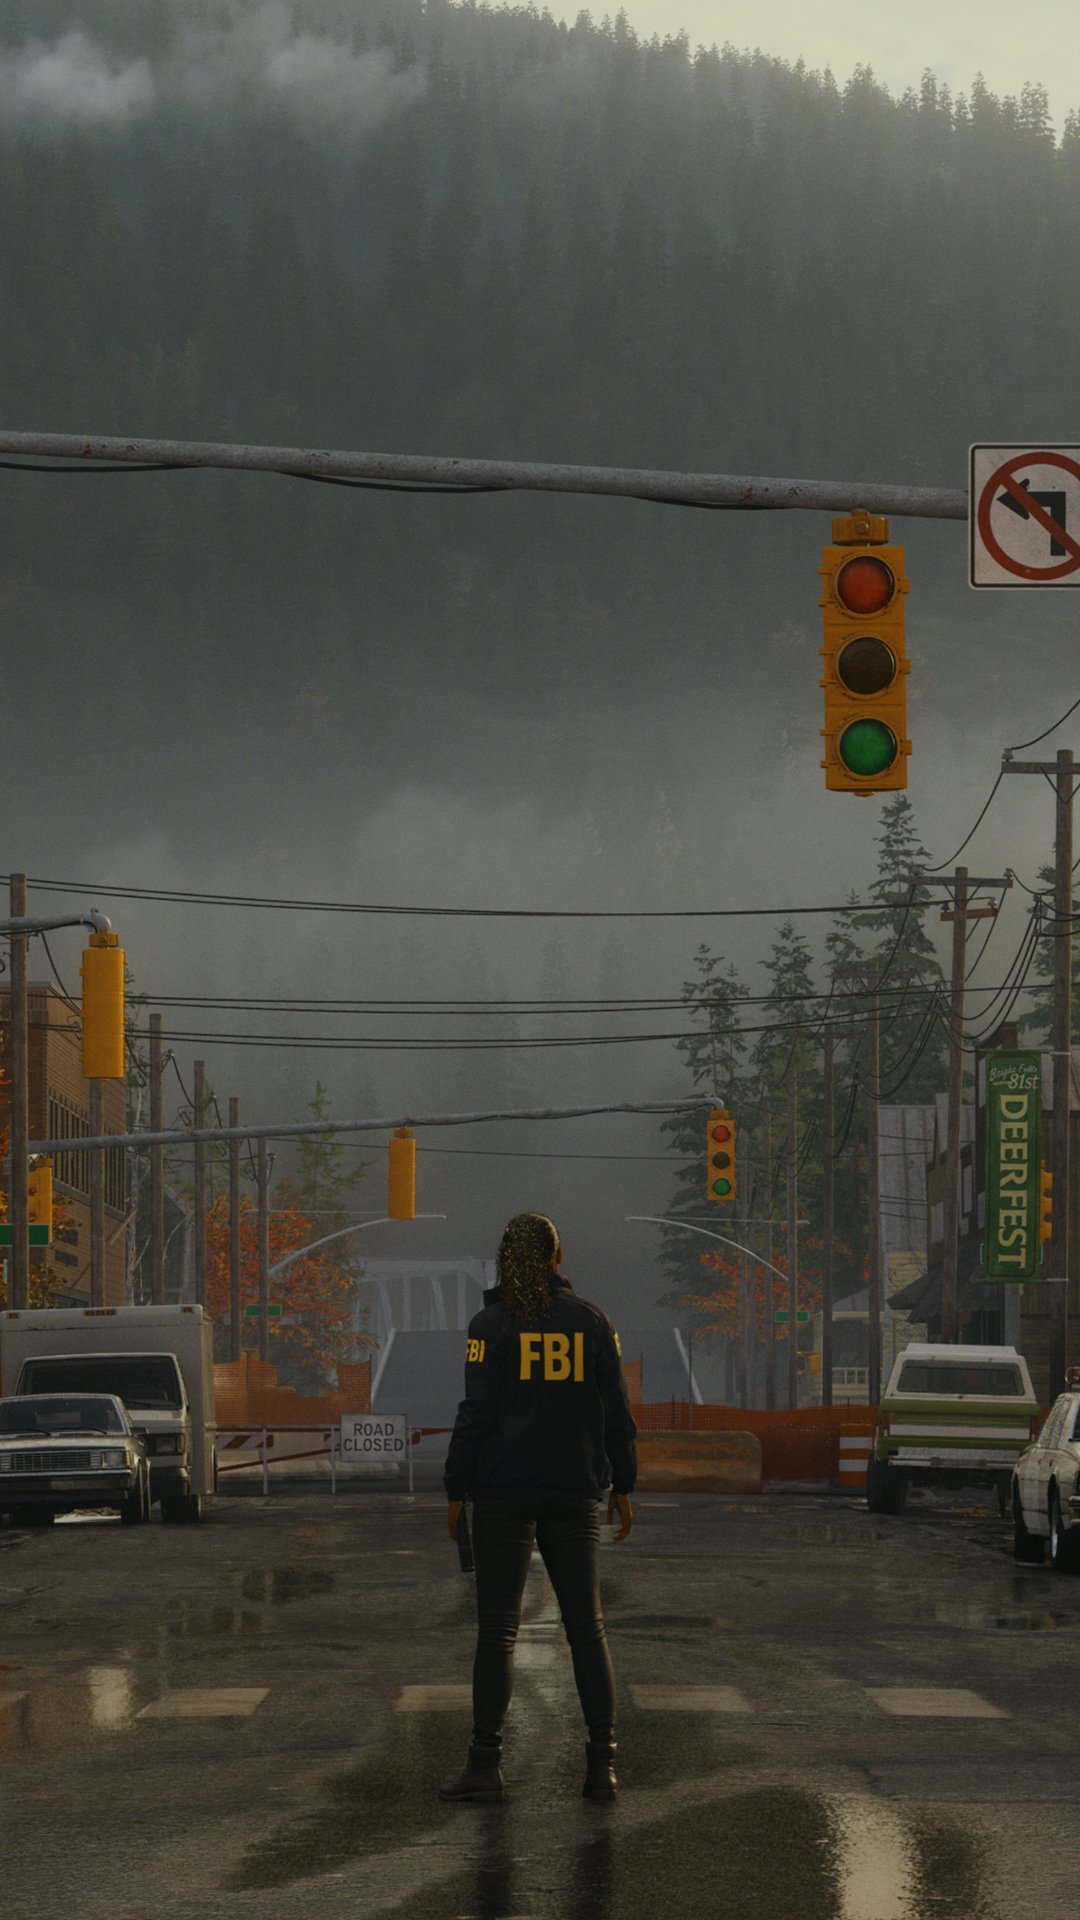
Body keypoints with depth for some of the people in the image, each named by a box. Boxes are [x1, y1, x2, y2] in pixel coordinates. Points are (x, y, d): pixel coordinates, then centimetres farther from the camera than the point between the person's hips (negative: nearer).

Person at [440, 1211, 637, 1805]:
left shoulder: (492, 1323, -5)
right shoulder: (590, 1320, 5)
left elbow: (477, 1412, -8)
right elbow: (615, 1408, 7)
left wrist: (456, 1490, -3)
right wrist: (621, 1484, 15)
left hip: (503, 1489, -3)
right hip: (575, 1491, 3)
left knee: (497, 1627, -1)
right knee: (586, 1626, 6)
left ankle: (485, 1763, -5)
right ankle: (602, 1762, 1)